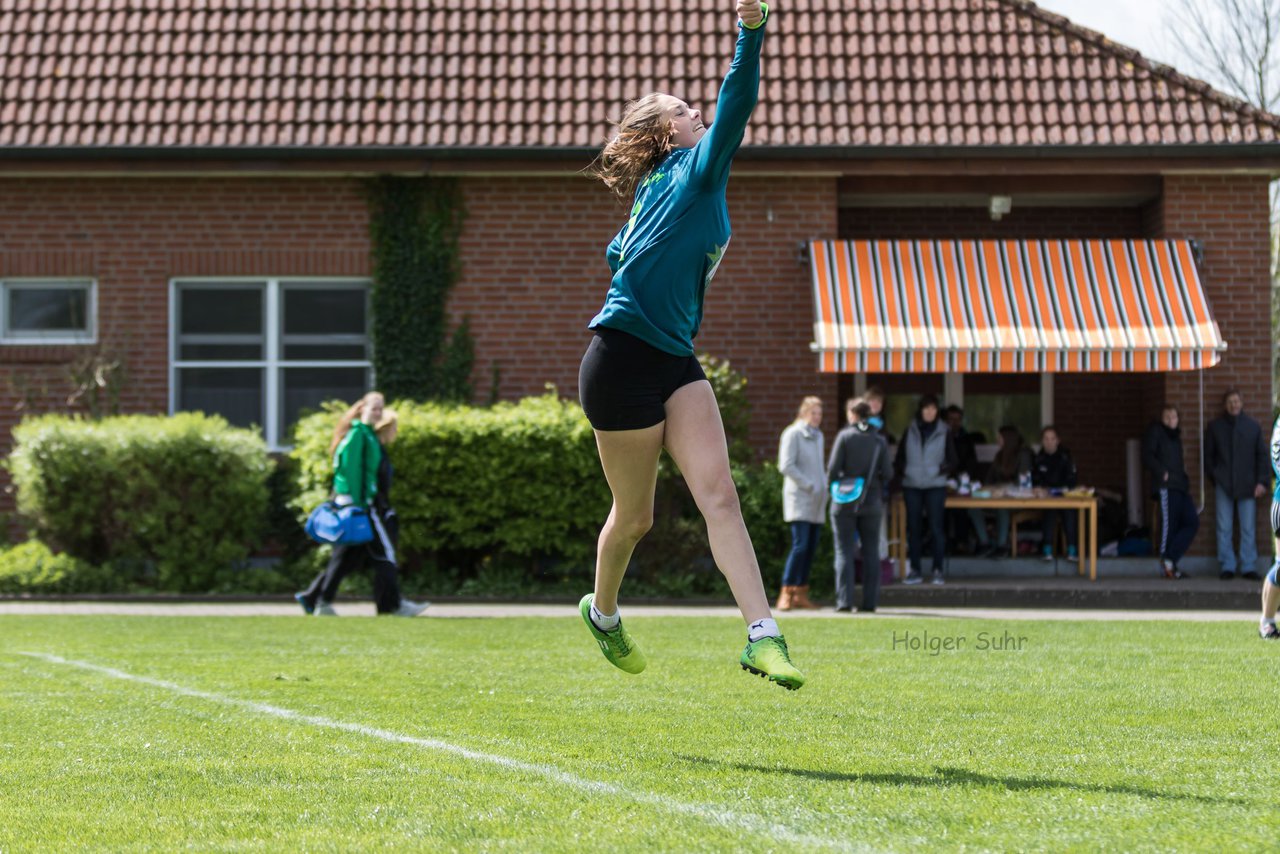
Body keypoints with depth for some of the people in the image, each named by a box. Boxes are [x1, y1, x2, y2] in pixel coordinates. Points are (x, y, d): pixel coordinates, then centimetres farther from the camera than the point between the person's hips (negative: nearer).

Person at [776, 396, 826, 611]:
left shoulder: (818, 436, 17)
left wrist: (823, 488, 8)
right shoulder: (793, 434, -6)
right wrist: (809, 486, -15)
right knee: (800, 545, -16)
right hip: (799, 498, -7)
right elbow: (786, 466, -13)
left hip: (816, 501, 7)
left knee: (811, 548, 4)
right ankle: (786, 594, -14)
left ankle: (800, 594, 7)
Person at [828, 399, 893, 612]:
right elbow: (887, 473, -2)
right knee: (871, 552, 8)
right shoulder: (879, 440, 1)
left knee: (844, 551, 1)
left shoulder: (844, 436, -8)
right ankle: (869, 601, 5)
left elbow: (833, 468, -13)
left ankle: (844, 600, -5)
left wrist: (832, 483, 7)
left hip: (845, 502, -3)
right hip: (871, 503, 3)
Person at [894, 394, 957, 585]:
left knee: (936, 528, -6)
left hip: (935, 486, -2)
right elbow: (899, 458, 12)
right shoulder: (910, 432, 8)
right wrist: (901, 472, -5)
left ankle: (938, 570, 0)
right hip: (912, 486, 2)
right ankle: (915, 570, 10)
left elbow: (952, 461, 4)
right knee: (913, 528, 4)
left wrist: (943, 468, -15)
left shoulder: (944, 433, 4)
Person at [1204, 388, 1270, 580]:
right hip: (1223, 485, 0)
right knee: (1224, 528, -1)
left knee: (1248, 529, -2)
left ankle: (1249, 566, 2)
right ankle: (1227, 566, 4)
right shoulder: (1214, 427, 9)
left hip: (1247, 485, 0)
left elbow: (1262, 455, 8)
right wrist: (1214, 477, 2)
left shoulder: (1253, 426, 9)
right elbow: (1208, 455, 12)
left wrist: (1262, 481, -2)